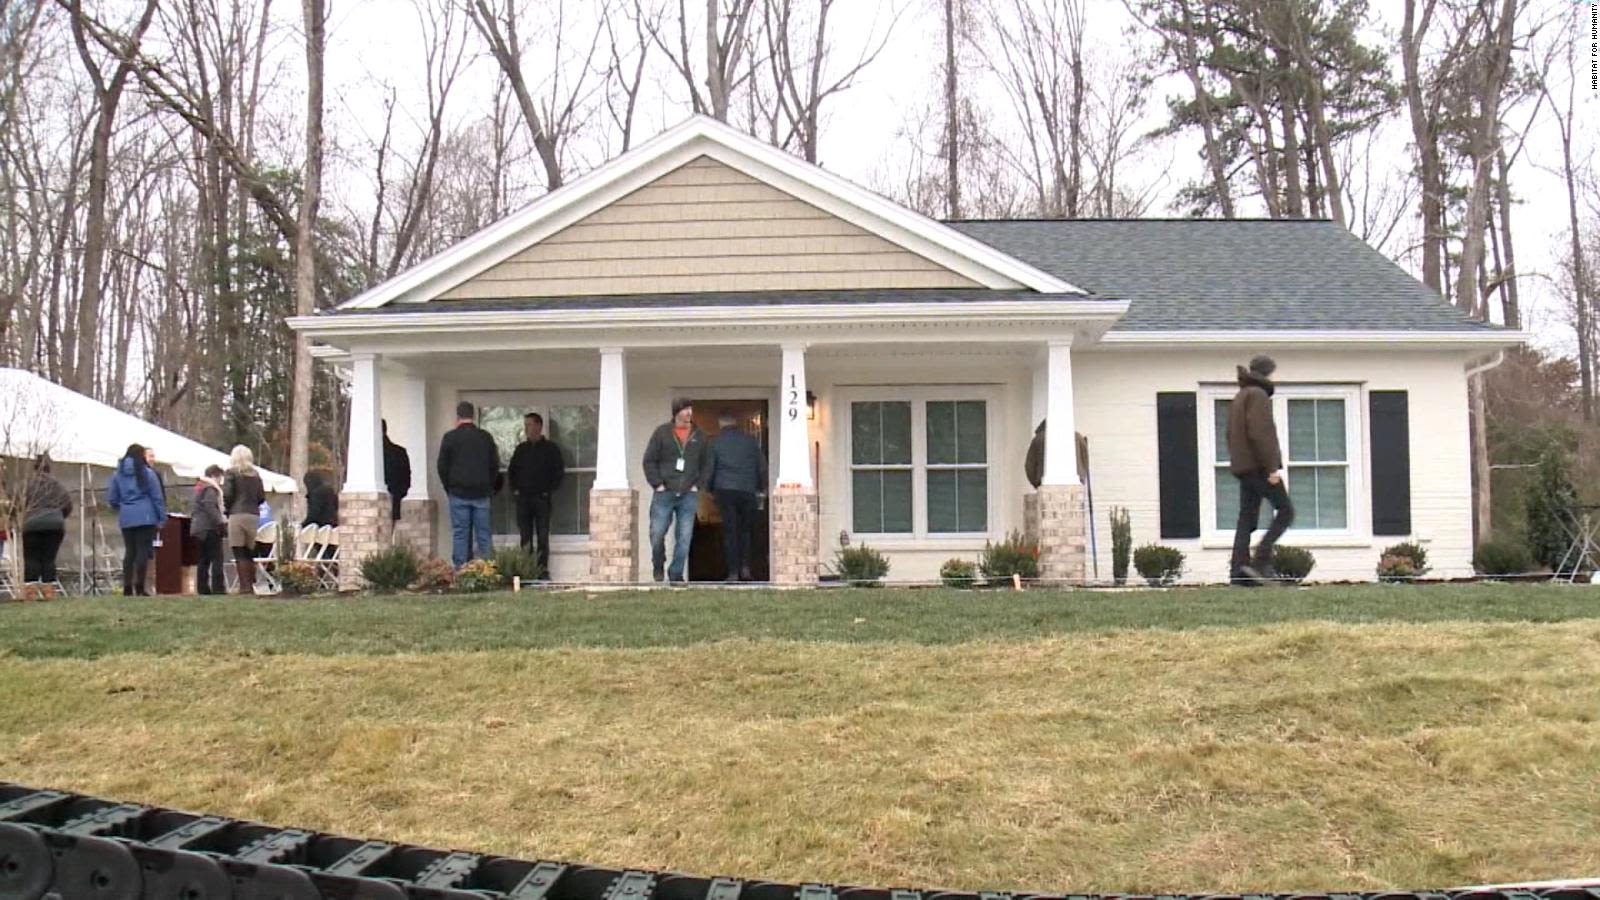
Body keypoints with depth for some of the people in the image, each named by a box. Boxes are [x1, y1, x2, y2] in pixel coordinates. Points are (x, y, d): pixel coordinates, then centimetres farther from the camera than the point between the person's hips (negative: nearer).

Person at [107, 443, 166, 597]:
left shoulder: (117, 474, 6)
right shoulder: (147, 473, -4)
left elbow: (111, 499, 9)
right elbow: (158, 497, -4)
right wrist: (162, 518, 2)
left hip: (126, 519, 4)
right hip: (145, 518, -4)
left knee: (129, 551, 9)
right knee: (143, 550, -2)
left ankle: (127, 587, 8)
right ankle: (140, 587, -6)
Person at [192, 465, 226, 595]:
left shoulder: (200, 488, 20)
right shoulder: (210, 489, -10)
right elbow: (210, 507, -21)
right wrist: (222, 523, -20)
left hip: (198, 527, 9)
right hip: (209, 528, -9)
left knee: (204, 560, 10)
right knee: (216, 559, -9)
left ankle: (202, 588, 9)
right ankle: (218, 588, -14)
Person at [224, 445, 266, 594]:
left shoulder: (231, 473, -2)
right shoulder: (256, 474, 11)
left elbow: (227, 494, -9)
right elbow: (262, 497, 10)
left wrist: (226, 509, 7)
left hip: (237, 515, -5)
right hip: (253, 515, 5)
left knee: (239, 554, -5)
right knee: (249, 553, 11)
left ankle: (244, 586, -11)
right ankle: (251, 585, 7)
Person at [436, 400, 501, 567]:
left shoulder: (450, 437, -3)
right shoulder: (485, 437, 3)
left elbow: (442, 467, 0)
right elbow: (495, 466, 8)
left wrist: (450, 489, 13)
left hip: (458, 494, -2)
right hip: (482, 494, 2)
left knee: (460, 534, 0)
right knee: (483, 535, 4)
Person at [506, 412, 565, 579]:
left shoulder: (551, 448, 2)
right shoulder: (521, 449, 13)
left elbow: (559, 471, 1)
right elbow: (511, 471, 20)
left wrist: (549, 490, -6)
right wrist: (514, 489, 7)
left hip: (542, 499, -3)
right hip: (523, 498, 3)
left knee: (543, 536, -5)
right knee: (525, 536, 2)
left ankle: (543, 570, -2)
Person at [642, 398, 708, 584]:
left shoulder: (699, 436, 9)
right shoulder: (662, 432, 1)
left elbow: (705, 464, 15)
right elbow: (649, 460, 2)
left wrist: (698, 485, 3)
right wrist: (657, 484, -6)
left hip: (688, 495, 2)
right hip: (664, 494, -2)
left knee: (684, 538, -1)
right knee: (657, 534, -2)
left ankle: (676, 574, 8)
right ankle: (658, 566, 23)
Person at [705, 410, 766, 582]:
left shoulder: (715, 442, 3)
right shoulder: (750, 441, 7)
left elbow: (709, 470, 3)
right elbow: (762, 467, 9)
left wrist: (710, 489, 19)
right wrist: (759, 487, 24)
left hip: (725, 491, -1)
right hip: (747, 491, 1)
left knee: (729, 531, 2)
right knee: (746, 530, 13)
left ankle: (733, 572, -4)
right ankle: (745, 567, 0)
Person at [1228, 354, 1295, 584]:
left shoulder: (1239, 397, 22)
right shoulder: (1258, 395, -8)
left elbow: (1232, 435, 22)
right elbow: (1260, 433, -19)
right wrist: (1272, 467, -20)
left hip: (1242, 468, 9)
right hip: (1260, 466, -9)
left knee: (1247, 518, 5)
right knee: (1285, 511, -4)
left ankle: (1239, 570, -3)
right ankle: (1261, 559, -14)